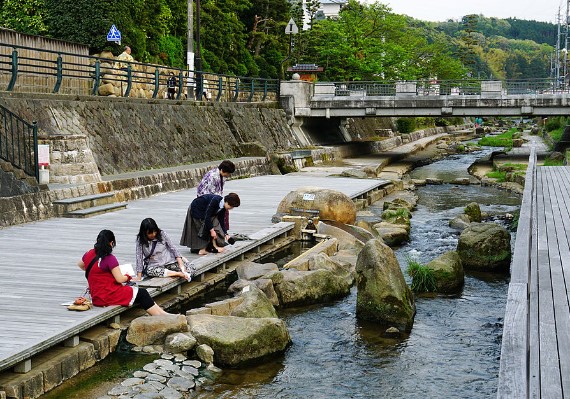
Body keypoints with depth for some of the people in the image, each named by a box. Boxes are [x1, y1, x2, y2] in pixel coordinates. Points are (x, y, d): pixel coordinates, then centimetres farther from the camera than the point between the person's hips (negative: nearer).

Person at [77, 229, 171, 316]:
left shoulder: (89, 254, 6)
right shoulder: (109, 258, -17)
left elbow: (80, 265, 28)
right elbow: (120, 279, -16)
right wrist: (128, 277, 5)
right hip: (108, 296, -9)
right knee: (141, 293, 0)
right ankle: (161, 315, -1)